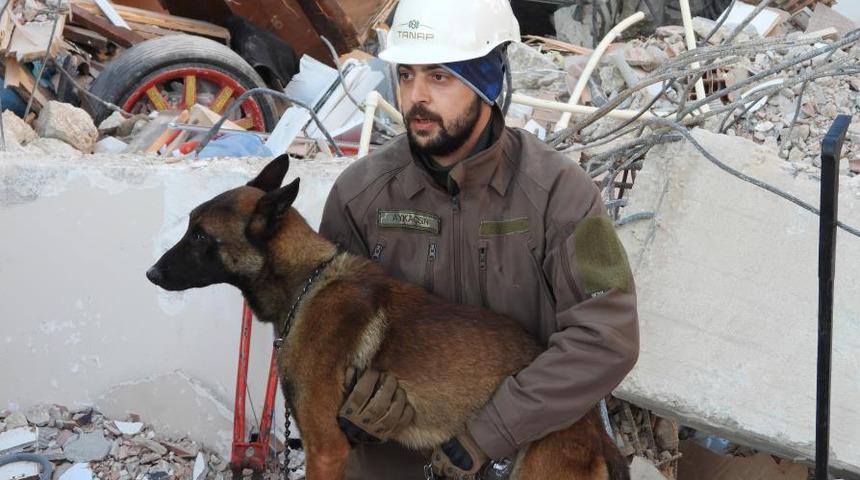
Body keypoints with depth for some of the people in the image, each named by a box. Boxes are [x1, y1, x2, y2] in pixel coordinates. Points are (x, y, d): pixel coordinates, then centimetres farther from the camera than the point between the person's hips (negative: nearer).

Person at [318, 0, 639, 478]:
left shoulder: (557, 190, -17)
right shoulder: (359, 191, -10)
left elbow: (607, 337, -22)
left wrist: (488, 434, -24)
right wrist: (351, 404, -19)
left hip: (529, 439, -1)